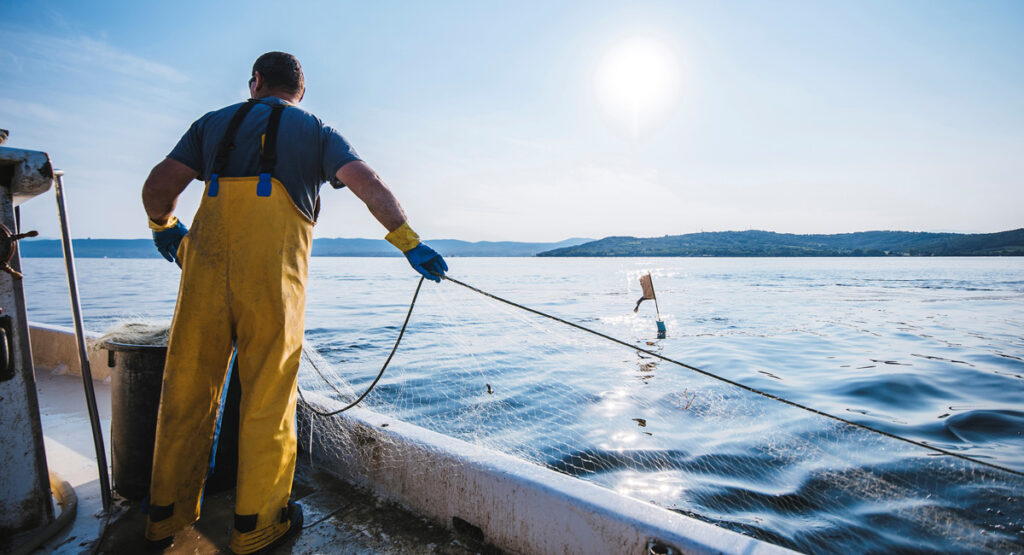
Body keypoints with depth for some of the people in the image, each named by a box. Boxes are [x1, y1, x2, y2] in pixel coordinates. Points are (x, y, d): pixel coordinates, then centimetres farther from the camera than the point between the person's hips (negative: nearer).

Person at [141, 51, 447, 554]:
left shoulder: (213, 123, 22)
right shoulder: (315, 131, 15)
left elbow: (157, 187, 13)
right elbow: (369, 185, -1)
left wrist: (164, 228, 33)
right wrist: (410, 244, -1)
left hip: (206, 263, 3)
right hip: (272, 269, -3)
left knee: (188, 387, 14)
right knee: (267, 394, 5)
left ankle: (166, 514, 29)